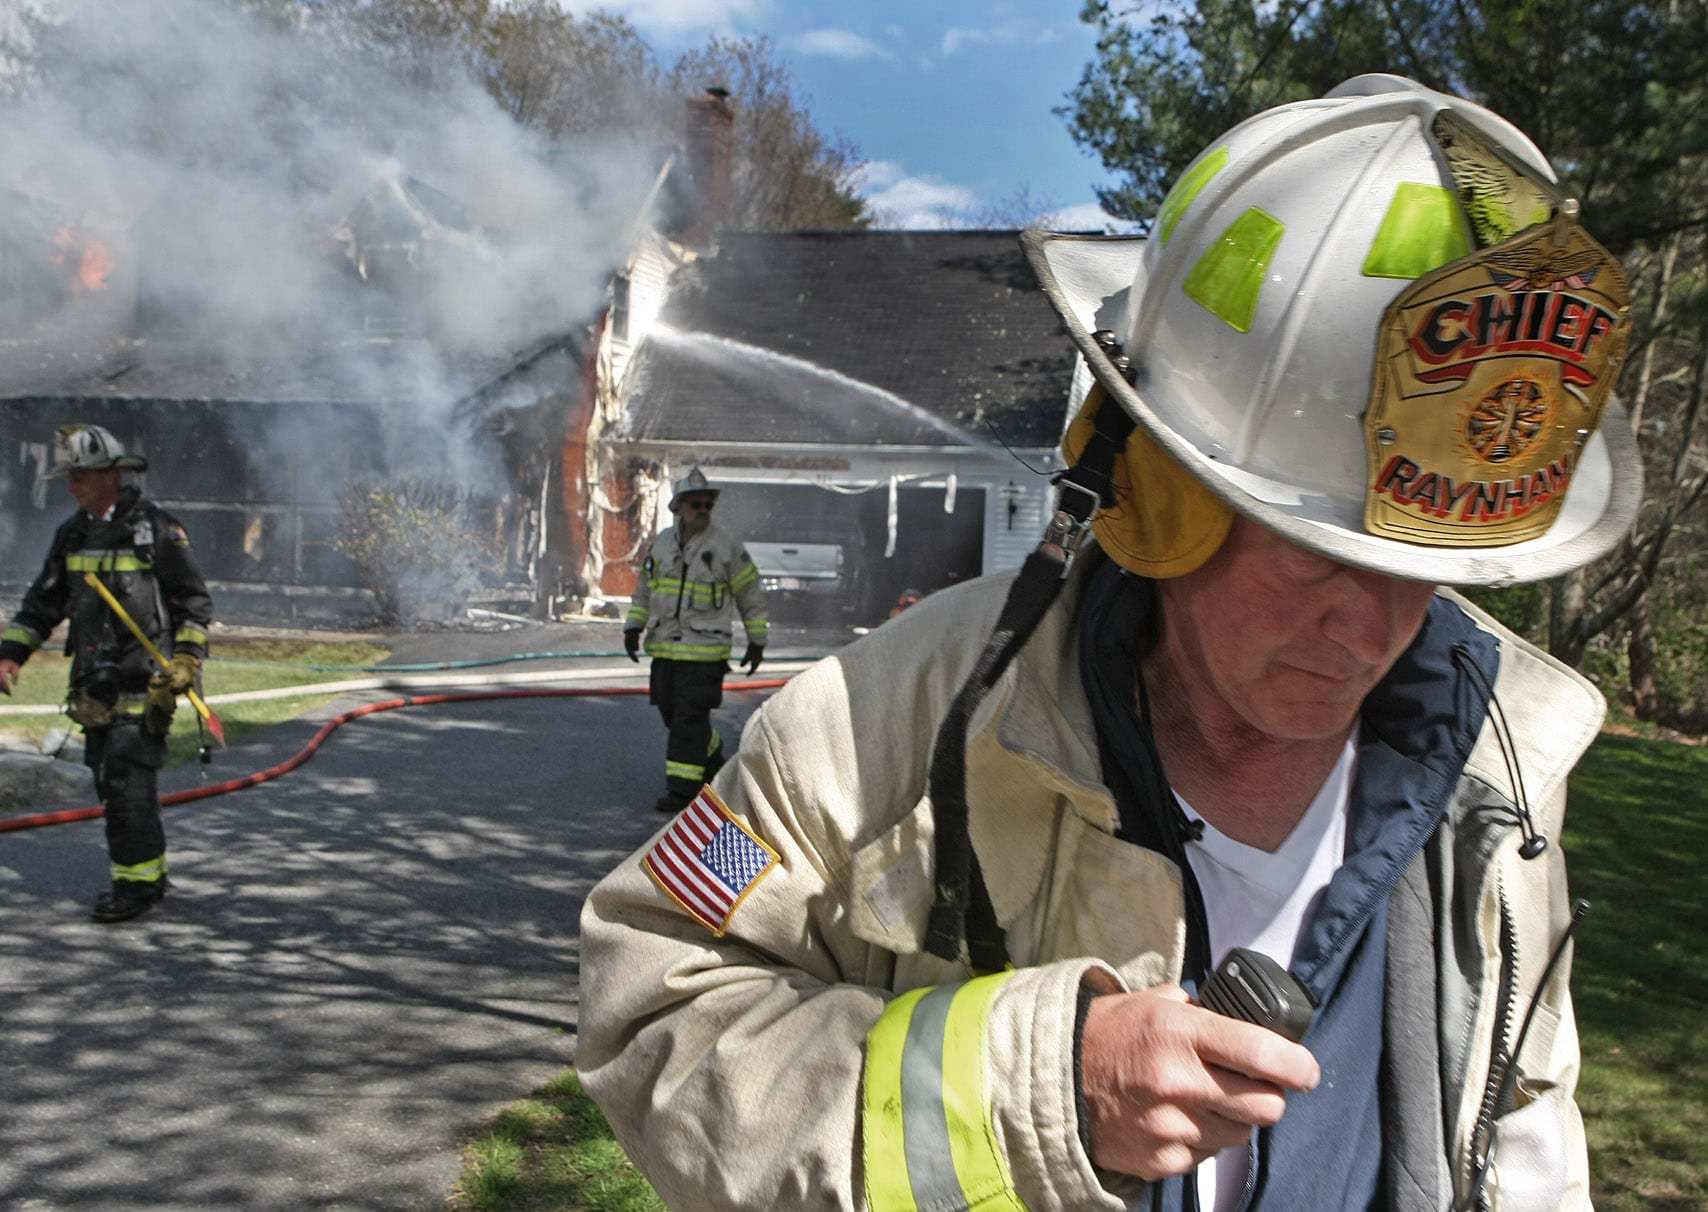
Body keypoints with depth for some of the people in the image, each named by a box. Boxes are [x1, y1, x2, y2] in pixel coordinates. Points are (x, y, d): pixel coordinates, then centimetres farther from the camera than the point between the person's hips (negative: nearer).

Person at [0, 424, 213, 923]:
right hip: (95, 683, 7)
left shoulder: (156, 528, -7)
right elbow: (44, 601, 17)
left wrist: (186, 658, -15)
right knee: (110, 780, 10)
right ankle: (150, 873, 22)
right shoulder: (73, 533, 12)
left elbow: (194, 600, -6)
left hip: (145, 681, -7)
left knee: (128, 779, -10)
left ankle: (138, 881, -1)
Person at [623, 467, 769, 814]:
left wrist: (757, 643, 3)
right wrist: (633, 627, 6)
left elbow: (751, 595, 1)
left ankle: (681, 789, -4)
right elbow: (643, 590, 18)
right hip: (664, 648, 6)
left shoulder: (726, 549, -6)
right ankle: (713, 763, 36)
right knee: (672, 714, 13)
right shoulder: (661, 544, 7)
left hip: (704, 649, -6)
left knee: (690, 717, -9)